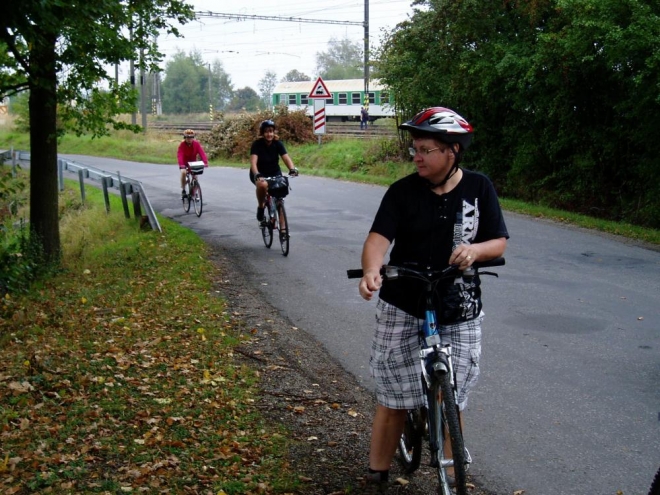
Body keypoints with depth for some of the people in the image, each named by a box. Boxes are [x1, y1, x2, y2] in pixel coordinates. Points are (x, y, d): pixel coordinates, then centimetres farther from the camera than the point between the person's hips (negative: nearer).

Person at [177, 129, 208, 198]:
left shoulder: (196, 144, -19)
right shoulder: (182, 145, -24)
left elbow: (202, 153, -29)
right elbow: (180, 155, -35)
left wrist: (205, 162, -45)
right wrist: (181, 165, -52)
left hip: (193, 162, 2)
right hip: (184, 162, -2)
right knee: (183, 172, -28)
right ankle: (183, 190, -11)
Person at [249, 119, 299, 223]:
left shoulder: (278, 144, -10)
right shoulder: (257, 144, -17)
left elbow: (286, 158, -23)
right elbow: (253, 162, -29)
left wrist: (292, 169, -43)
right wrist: (257, 175, -47)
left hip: (274, 173, 3)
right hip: (260, 174, -3)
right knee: (263, 185, -36)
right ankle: (260, 207, -11)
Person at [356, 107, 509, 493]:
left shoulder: (479, 188, -1)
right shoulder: (403, 191, -6)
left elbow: (499, 243, 1)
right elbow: (379, 237, -17)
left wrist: (474, 249, -22)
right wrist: (371, 271, -38)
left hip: (459, 314, 1)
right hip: (403, 309, -1)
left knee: (451, 402, 10)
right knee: (394, 397, 4)